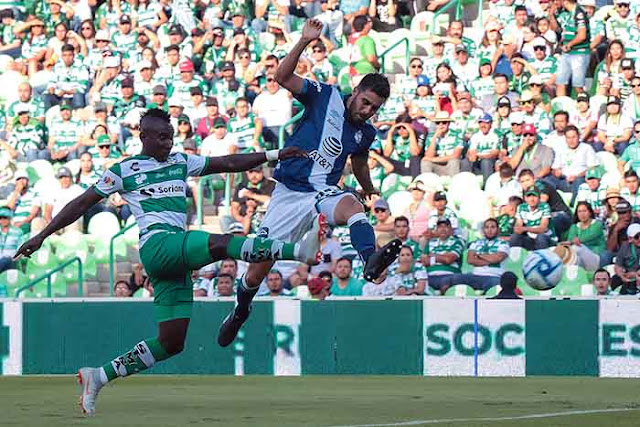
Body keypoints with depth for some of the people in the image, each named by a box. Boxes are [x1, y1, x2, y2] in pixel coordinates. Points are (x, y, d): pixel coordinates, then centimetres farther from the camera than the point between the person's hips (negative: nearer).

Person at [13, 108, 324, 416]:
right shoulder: (123, 170, 9)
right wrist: (42, 236, 6)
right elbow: (82, 203, 10)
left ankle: (98, 377, 9)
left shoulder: (181, 163, 23)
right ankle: (299, 250, -50)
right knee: (220, 243, -31)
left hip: (178, 257, 7)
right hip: (156, 244, -7)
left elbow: (228, 163, 19)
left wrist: (274, 155, 9)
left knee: (171, 343, 2)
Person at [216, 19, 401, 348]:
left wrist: (370, 191, 45)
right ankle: (240, 311, 31)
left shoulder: (365, 134, 9)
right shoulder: (325, 96, -3)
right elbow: (283, 77, -15)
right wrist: (305, 42, -25)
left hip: (323, 194, 2)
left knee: (352, 206, -36)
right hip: (288, 193, -2)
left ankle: (371, 262, -64)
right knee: (258, 269, -1)